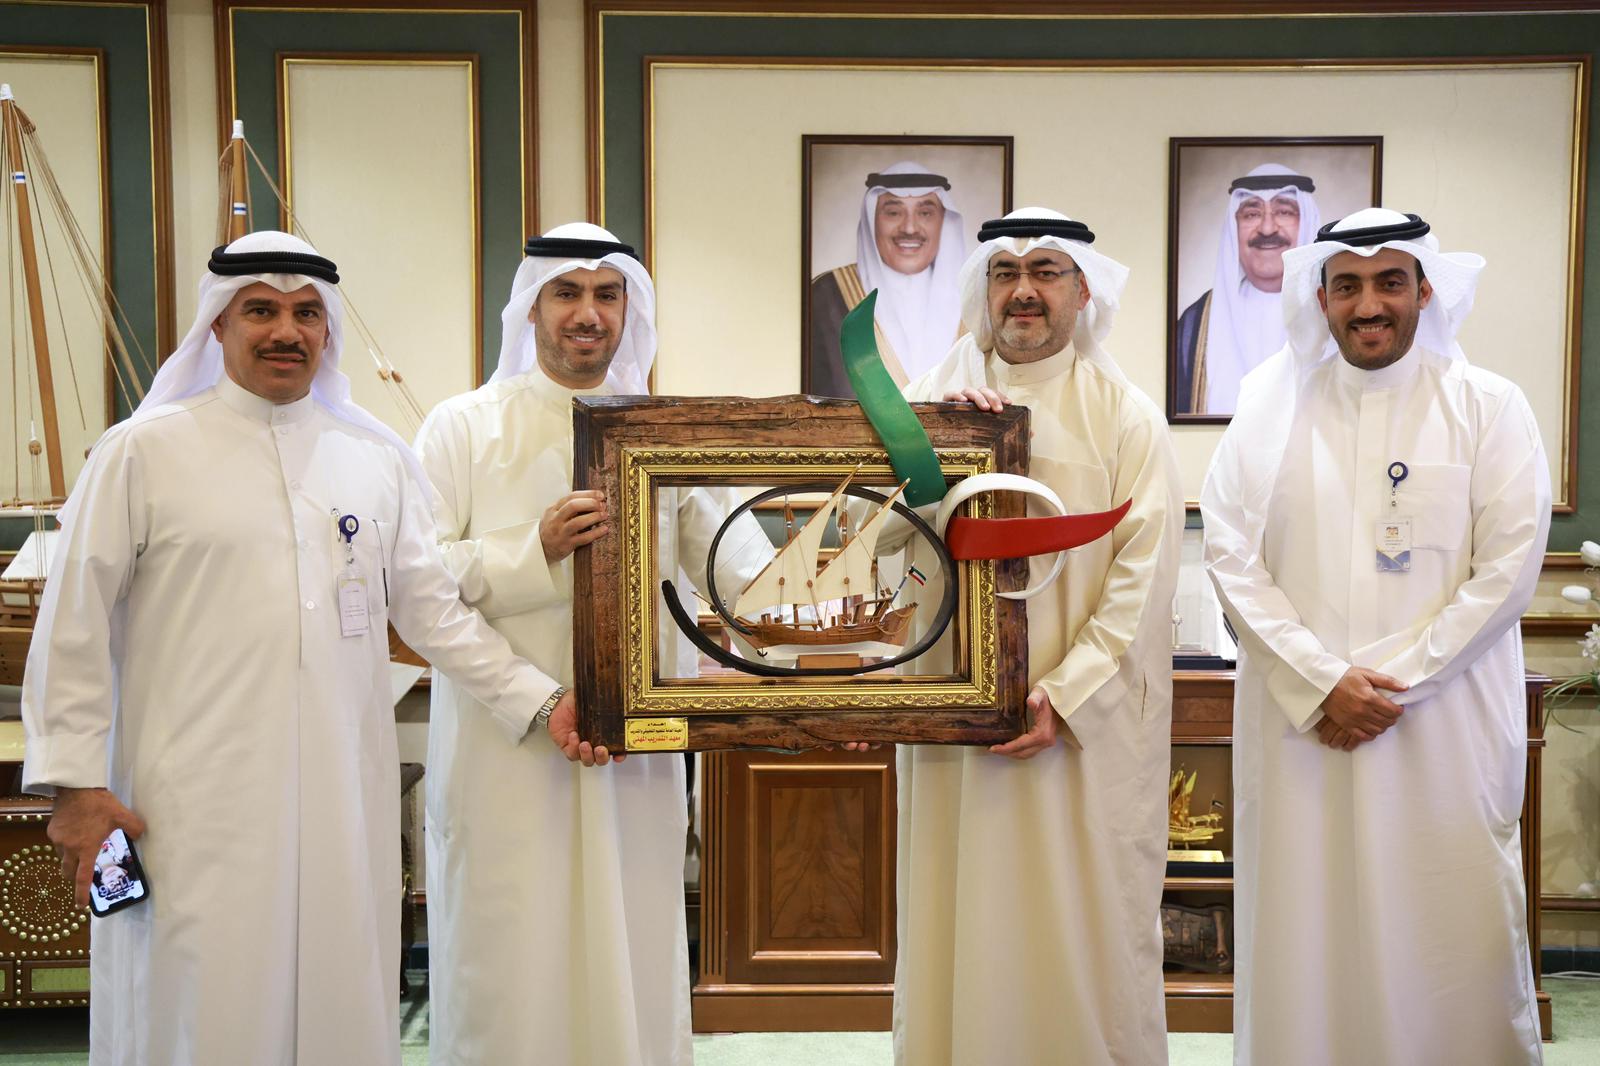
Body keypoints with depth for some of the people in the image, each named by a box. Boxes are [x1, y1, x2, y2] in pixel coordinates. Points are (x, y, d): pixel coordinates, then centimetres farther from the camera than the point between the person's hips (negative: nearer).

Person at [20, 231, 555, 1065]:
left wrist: (540, 699, 5)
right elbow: (74, 627, 0)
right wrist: (74, 782, -4)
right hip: (195, 808, -3)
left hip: (343, 802, 3)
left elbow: (433, 611, 12)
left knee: (337, 997, 8)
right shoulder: (144, 452, 1)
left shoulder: (379, 459, 10)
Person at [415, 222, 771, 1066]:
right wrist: (536, 552, -19)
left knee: (633, 958, 9)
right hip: (503, 746, -2)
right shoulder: (463, 427, 3)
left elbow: (740, 564, -1)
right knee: (510, 968, 3)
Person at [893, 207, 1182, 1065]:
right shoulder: (935, 395, 8)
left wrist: (1066, 695, -15)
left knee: (1087, 925, 5)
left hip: (1090, 724, -2)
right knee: (960, 922, 8)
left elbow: (1143, 576, -8)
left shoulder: (1124, 415, 0)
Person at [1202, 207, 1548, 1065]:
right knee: (1300, 925, 5)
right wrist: (1323, 683, -10)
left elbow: (1507, 567, -4)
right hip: (1297, 723, 1)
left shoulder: (1488, 407, 2)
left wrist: (1392, 681, -11)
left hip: (1445, 728, -1)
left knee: (1456, 930, 3)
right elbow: (1232, 554, -1)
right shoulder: (1273, 405, 5)